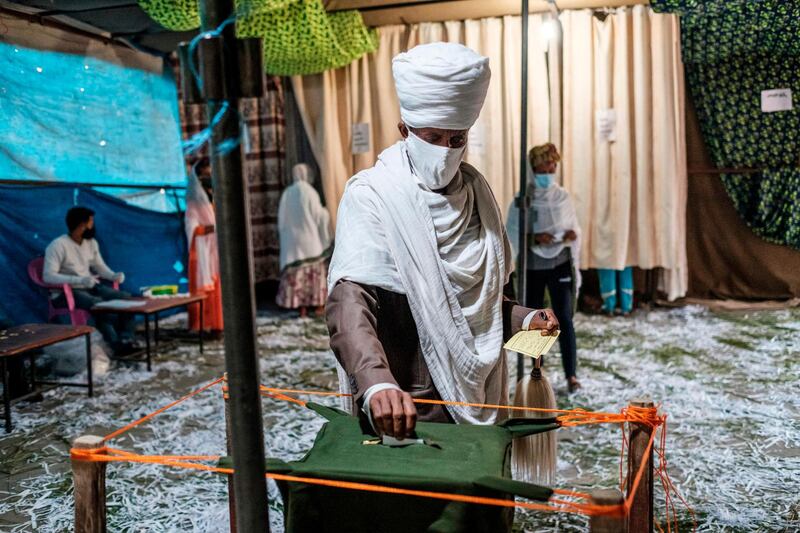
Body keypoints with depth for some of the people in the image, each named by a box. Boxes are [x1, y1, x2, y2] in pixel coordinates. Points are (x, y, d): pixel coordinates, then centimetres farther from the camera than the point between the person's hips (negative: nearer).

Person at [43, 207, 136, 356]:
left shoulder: (91, 243, 7)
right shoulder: (58, 245, -15)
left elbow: (100, 266, 16)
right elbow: (48, 276, -23)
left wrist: (114, 275, -7)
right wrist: (80, 280, -34)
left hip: (91, 287, 7)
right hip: (65, 293, -7)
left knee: (126, 298, -15)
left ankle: (126, 339, -25)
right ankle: (117, 343, -29)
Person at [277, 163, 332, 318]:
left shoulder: (287, 193, 2)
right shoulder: (309, 192, -10)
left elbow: (281, 219, 5)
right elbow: (319, 216, -7)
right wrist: (326, 213, 14)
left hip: (292, 241, 4)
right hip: (311, 240, -4)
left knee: (297, 273, 7)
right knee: (315, 271, 7)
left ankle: (302, 307, 8)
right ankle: (318, 304, 11)